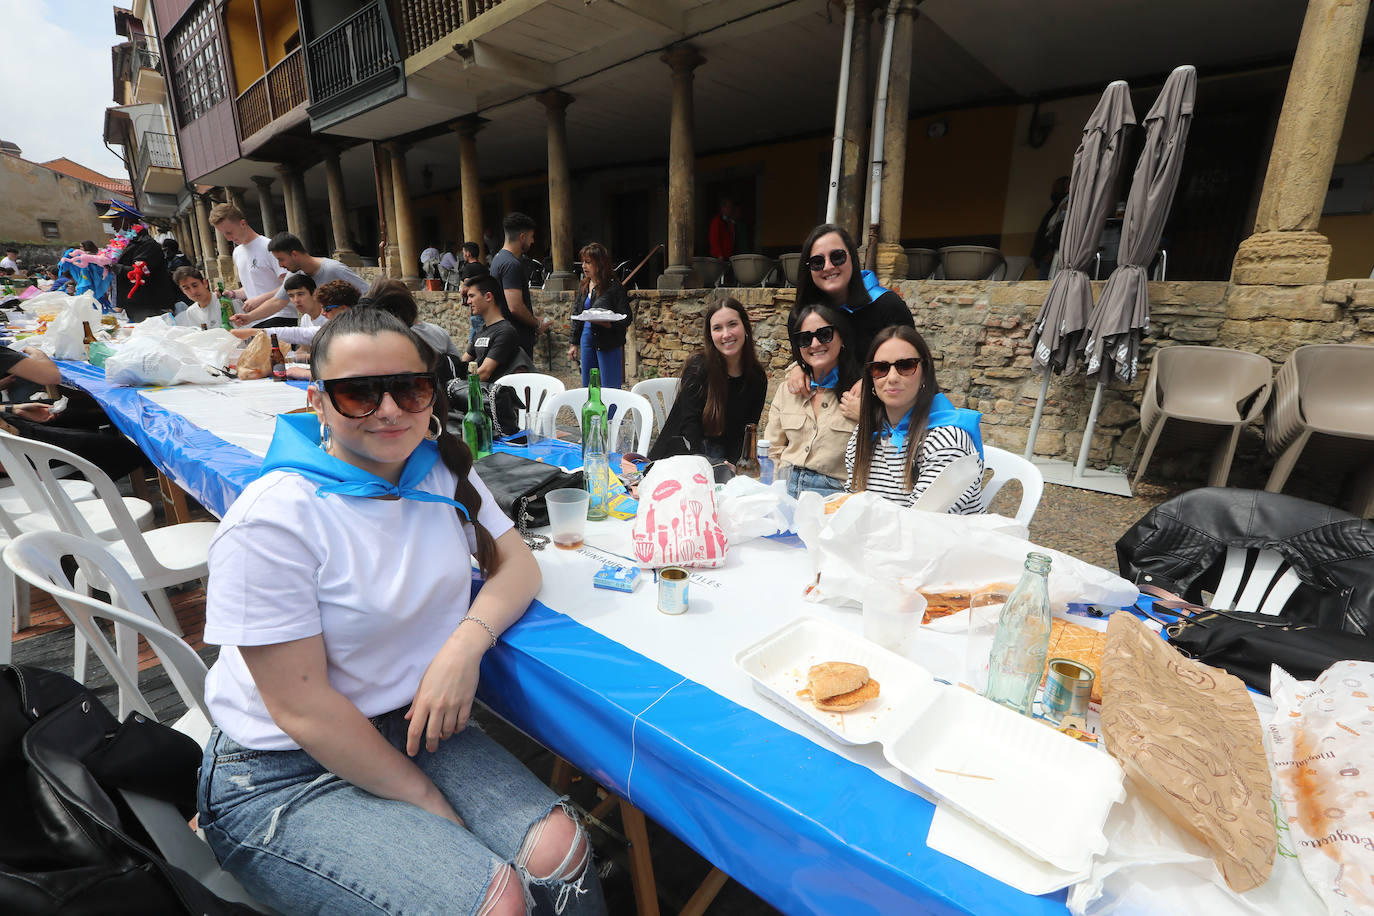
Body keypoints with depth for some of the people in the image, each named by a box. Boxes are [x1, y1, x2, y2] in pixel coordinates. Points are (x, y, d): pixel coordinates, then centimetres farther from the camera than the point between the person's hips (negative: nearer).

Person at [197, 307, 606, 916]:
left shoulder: (441, 471, -3)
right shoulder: (273, 520, -20)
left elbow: (516, 563, -1)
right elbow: (301, 708, -19)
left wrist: (466, 642, -21)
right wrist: (432, 806, -16)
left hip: (411, 727, 5)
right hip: (283, 774, -4)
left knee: (558, 851, -14)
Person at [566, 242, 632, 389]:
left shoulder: (614, 286, -10)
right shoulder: (583, 286, 11)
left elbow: (627, 318, -11)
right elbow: (576, 316, 18)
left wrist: (607, 323, -26)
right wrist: (574, 343, 17)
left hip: (608, 344, -7)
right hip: (587, 339, 7)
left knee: (610, 390, -2)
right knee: (587, 387, 12)